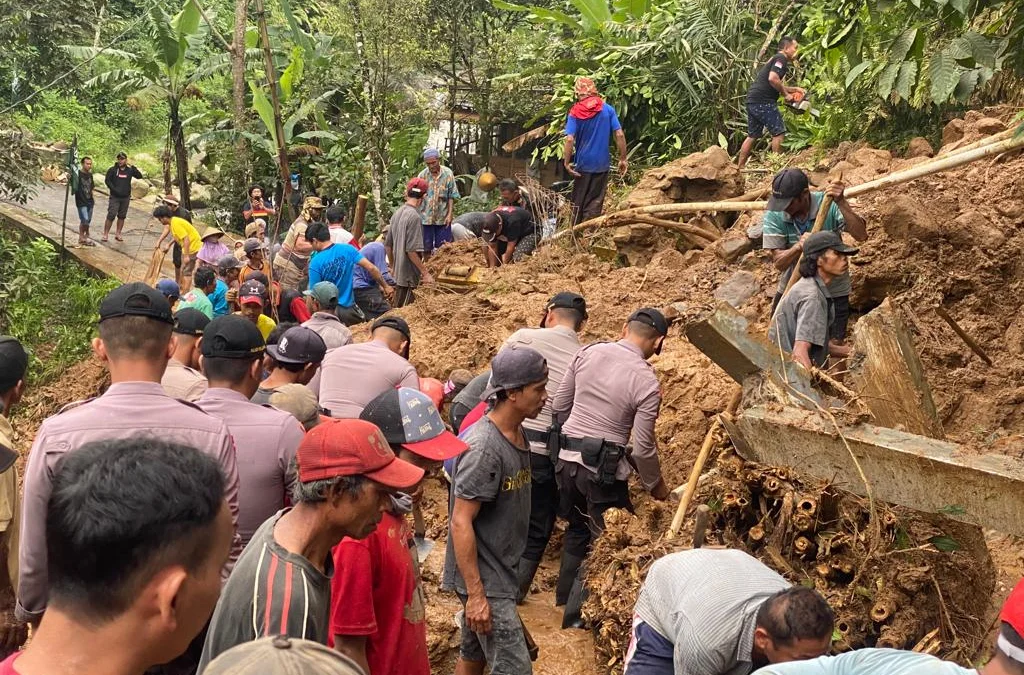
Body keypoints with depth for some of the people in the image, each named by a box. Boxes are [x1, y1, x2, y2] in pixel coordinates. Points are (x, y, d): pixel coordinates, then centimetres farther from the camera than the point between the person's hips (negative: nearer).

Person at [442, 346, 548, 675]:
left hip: (501, 571, 9)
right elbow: (461, 523, -23)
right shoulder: (484, 447, -23)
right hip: (483, 579, -9)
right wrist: (476, 594, -22)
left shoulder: (517, 434, 4)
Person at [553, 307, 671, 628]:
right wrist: (656, 485, 7)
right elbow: (643, 447, -10)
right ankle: (576, 615, 16)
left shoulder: (588, 353, -2)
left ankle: (565, 598, 40)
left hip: (567, 458, 6)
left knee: (577, 528, 25)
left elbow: (559, 406, 7)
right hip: (604, 467, -6)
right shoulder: (647, 382, -15)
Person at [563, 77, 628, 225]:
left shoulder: (575, 112, -7)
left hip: (582, 163, -1)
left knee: (578, 201, 13)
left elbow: (570, 139, -16)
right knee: (595, 202, 7)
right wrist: (623, 159, 0)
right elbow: (619, 135, -7)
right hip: (602, 163, 1)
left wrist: (566, 162, -11)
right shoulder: (607, 109, -3)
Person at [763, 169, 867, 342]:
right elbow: (778, 262, -18)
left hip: (832, 290, -1)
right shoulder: (773, 215, -17)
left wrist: (841, 203, -41)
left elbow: (861, 235, -29)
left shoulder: (829, 205, -21)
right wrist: (799, 246, -38)